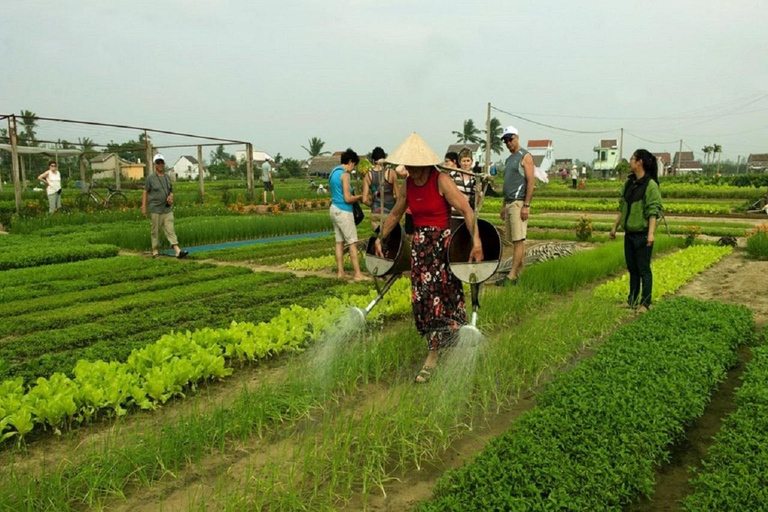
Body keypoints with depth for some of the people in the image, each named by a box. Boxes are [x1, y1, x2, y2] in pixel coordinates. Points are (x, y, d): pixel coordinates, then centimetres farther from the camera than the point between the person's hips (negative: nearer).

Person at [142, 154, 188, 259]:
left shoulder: (167, 177, 11)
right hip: (155, 210, -3)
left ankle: (178, 251, -12)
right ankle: (155, 252, 16)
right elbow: (145, 192, 1)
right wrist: (143, 207, -5)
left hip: (167, 209, 3)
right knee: (155, 231, 4)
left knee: (170, 230, -3)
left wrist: (171, 196, -2)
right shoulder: (150, 178, -2)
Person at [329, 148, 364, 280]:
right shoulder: (344, 174, -14)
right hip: (343, 211, -9)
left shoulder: (333, 173, 14)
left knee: (339, 242, 11)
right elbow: (348, 198, -17)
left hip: (334, 209, 9)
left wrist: (354, 196, 16)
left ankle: (340, 272, 13)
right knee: (352, 243, -6)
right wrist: (360, 197, -1)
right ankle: (357, 274, -6)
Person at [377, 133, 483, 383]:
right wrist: (380, 239, 19)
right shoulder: (408, 184, 3)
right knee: (422, 297, 6)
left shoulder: (441, 181, -15)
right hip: (419, 245, 6)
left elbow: (466, 210, -19)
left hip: (443, 243, -6)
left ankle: (433, 356, 8)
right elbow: (395, 214, 17)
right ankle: (437, 347, 22)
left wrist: (476, 242, -28)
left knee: (440, 295, 0)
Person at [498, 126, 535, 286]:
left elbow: (530, 182, -11)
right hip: (509, 203, 9)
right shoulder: (509, 159, 21)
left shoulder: (525, 156, -4)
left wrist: (526, 205, -18)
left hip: (519, 203, -9)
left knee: (518, 240, -9)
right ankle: (521, 271, 13)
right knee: (514, 240, 8)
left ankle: (512, 276, -13)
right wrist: (504, 206, 19)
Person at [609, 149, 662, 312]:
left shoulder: (650, 185, -13)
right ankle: (632, 301, 26)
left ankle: (645, 304, 11)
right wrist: (615, 226, 16)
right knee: (632, 268, 15)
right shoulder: (629, 182, 9)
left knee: (644, 270, 1)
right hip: (629, 233, 7)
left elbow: (654, 211, -18)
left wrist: (651, 233, -25)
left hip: (642, 234, -7)